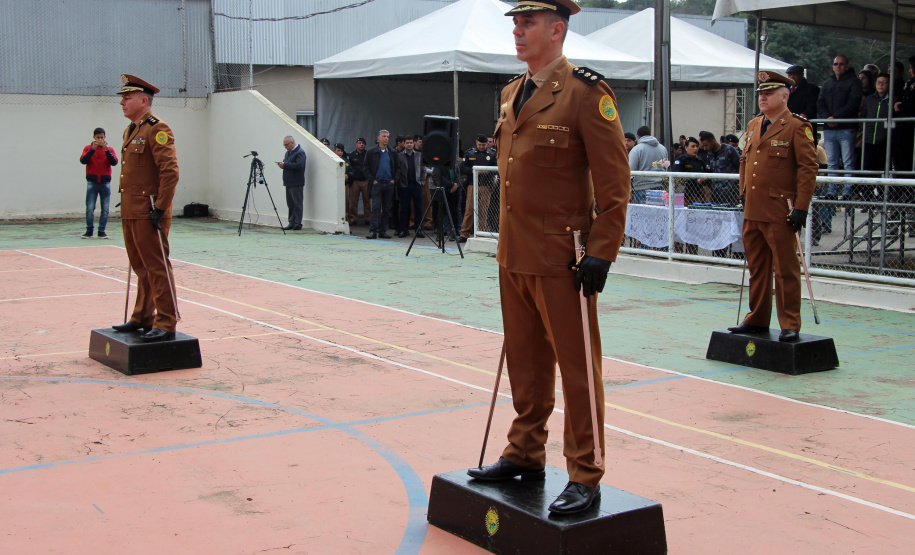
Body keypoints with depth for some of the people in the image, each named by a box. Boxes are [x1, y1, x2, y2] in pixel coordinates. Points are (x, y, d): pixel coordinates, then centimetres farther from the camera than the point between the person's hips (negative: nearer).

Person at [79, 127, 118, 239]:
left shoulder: (109, 149, 8)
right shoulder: (88, 148, 6)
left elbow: (114, 162, -7)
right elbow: (83, 160, -9)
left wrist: (106, 150, -16)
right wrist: (93, 149, -16)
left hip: (105, 182, 1)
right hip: (92, 183, -1)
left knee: (105, 209, 0)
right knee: (90, 208, -5)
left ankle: (102, 231, 8)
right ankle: (89, 231, 6)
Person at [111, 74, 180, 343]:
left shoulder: (157, 129, -13)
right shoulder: (130, 131, 17)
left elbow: (170, 171, -20)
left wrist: (160, 209, -21)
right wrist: (126, 206, 20)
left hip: (149, 213, -9)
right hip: (131, 212, 9)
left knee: (157, 268, -6)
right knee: (140, 267, 17)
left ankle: (166, 325, -1)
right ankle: (142, 317, 27)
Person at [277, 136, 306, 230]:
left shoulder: (300, 152, -12)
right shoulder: (288, 152, 19)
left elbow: (299, 165, -23)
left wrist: (285, 165, -20)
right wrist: (282, 165, 1)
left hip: (296, 183, -9)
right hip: (289, 183, 9)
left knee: (297, 204, -4)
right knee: (290, 204, 11)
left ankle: (298, 223, 0)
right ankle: (291, 223, 16)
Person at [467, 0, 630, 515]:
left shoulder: (587, 92, -10)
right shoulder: (512, 94, 13)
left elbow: (614, 182, -13)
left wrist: (601, 254, -16)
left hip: (561, 259, -7)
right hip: (514, 255, 8)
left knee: (576, 368, 1)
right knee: (524, 362, 17)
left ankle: (585, 478, 10)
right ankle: (525, 454, 31)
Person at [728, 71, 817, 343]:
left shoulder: (797, 127, -7)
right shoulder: (753, 126, 14)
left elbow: (808, 168, -10)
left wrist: (801, 207, -15)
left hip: (780, 212, -7)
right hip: (753, 210, 7)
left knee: (785, 269, -1)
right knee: (756, 268, 14)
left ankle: (790, 325, 5)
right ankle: (757, 319, 24)